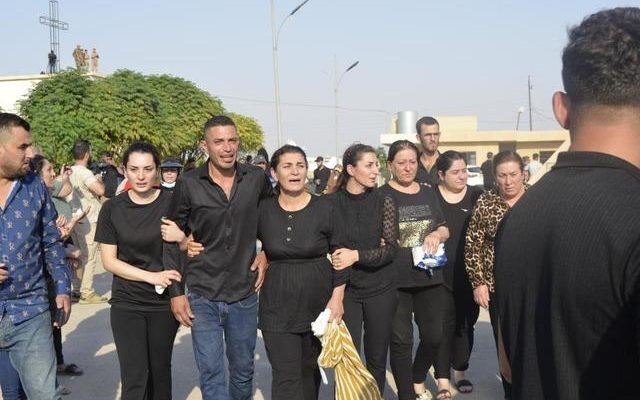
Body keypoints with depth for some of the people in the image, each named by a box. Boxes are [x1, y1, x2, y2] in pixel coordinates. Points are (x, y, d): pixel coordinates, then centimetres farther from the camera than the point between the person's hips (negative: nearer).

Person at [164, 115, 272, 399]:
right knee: (211, 375, 1)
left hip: (245, 294, 2)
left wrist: (267, 253, 3)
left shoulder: (257, 179, -2)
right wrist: (176, 293, -3)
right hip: (203, 297, -2)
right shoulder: (188, 184, -8)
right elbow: (173, 240, 0)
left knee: (243, 371, 16)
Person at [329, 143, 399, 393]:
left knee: (377, 357, 10)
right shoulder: (332, 202, -4)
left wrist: (358, 255, -21)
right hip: (346, 288, -1)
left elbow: (391, 249, -6)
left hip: (380, 289, 1)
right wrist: (373, 250, -9)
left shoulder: (384, 201, -1)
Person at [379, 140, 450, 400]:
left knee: (434, 335, 10)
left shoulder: (428, 193, 12)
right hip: (396, 280, -5)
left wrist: (436, 234, -5)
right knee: (401, 340, 2)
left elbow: (445, 230, 16)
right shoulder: (382, 196, -4)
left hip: (430, 277, 5)